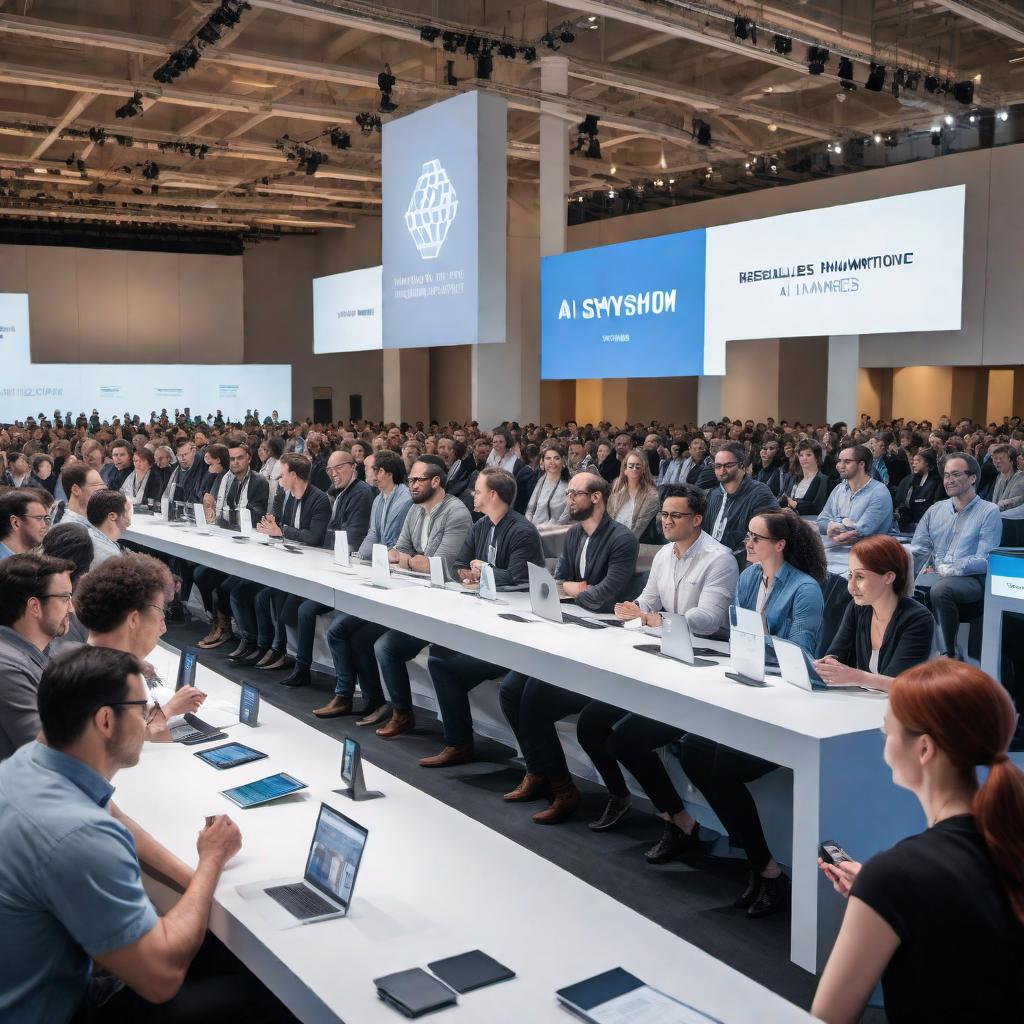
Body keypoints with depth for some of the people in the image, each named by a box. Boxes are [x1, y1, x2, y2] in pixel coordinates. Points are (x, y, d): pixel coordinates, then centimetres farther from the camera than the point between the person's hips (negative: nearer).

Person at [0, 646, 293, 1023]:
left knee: (221, 949, 18)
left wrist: (192, 878, 2)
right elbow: (162, 978, -28)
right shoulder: (79, 836, -36)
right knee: (260, 992, 2)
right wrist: (212, 862, -14)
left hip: (32, 984, 8)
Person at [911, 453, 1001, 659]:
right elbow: (917, 551, 13)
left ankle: (949, 654, -21)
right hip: (935, 578, 4)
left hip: (972, 580, -4)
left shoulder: (989, 512, 3)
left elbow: (984, 561, -7)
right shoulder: (935, 510, 20)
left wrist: (945, 570, -16)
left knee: (941, 589, -37)